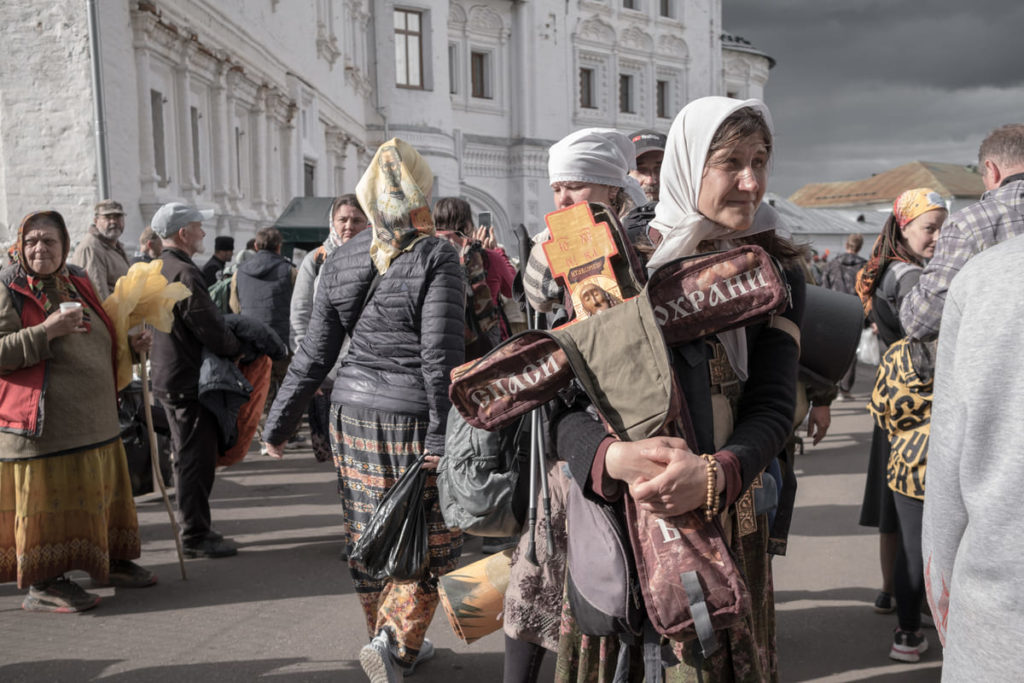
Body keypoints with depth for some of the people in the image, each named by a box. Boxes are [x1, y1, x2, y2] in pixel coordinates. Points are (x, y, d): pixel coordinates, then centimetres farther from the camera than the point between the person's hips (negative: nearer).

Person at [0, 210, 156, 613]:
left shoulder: (78, 283, 12)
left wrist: (131, 344, 8)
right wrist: (46, 330, -25)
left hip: (95, 422, 7)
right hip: (45, 426, -7)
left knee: (99, 496, 16)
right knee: (49, 503, -1)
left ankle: (107, 563, 31)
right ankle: (43, 585, 11)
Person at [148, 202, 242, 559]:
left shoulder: (157, 269, 12)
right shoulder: (184, 273, -20)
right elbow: (211, 329, -22)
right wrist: (240, 348, -5)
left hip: (168, 377, 10)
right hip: (189, 380, -10)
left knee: (188, 456, 18)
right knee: (195, 458, -2)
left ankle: (194, 529, 28)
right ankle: (196, 535, 5)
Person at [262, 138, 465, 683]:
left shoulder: (341, 261, 5)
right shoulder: (436, 257, -10)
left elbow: (314, 354, 6)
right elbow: (440, 356, -17)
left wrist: (279, 423, 14)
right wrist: (443, 437, -14)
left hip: (354, 414, 6)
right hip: (415, 418, -5)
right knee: (429, 540, 8)